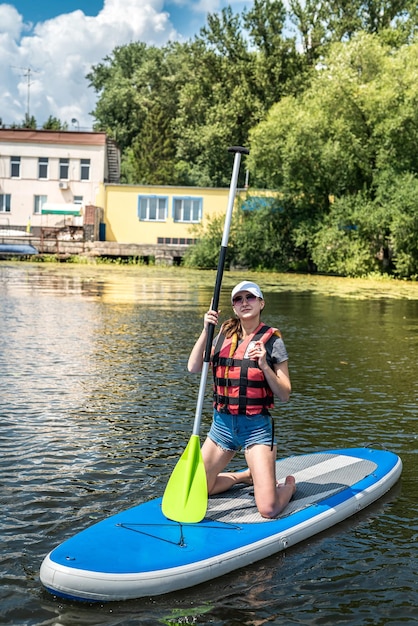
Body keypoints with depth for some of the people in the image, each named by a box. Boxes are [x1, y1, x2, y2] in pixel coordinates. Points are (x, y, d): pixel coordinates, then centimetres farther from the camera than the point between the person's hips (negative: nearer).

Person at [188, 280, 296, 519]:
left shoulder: (272, 340, -6)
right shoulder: (225, 336, 6)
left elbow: (285, 395, -7)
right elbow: (194, 368, -5)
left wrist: (264, 366, -21)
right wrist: (206, 331, -13)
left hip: (256, 427, -4)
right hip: (223, 424, 5)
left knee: (268, 509, -13)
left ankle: (289, 485, 21)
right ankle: (247, 476, 33)